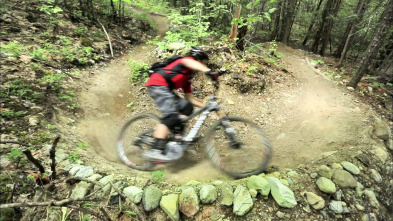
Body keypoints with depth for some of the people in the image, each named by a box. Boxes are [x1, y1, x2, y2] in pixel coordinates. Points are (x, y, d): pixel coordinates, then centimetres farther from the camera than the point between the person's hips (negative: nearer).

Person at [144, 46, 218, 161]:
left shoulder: (187, 78, 26)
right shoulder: (187, 60, 4)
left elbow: (190, 99, 25)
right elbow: (189, 62, -24)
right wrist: (209, 71, -39)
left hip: (164, 88, 9)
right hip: (157, 84, -9)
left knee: (187, 107, 5)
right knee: (171, 116, -23)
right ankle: (155, 150, -29)